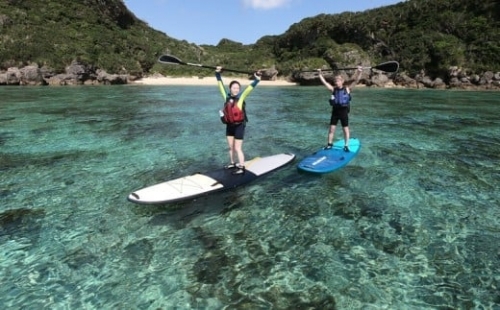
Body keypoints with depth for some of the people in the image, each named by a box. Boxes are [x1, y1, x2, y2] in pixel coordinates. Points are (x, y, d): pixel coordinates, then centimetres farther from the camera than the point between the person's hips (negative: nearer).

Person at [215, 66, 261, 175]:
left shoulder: (241, 97, -12)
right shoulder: (226, 96, -2)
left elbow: (250, 88, -22)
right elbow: (220, 85, 4)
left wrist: (256, 80, -33)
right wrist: (218, 74, 3)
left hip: (239, 126, -5)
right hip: (229, 125, 5)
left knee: (238, 148, -1)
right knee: (231, 147, 17)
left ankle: (241, 168, 9)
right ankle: (232, 163, 35)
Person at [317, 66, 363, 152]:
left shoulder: (347, 88, -4)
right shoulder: (333, 89, 2)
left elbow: (355, 80, -11)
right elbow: (324, 82, 3)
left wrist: (359, 72, -23)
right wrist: (320, 73, 0)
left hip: (343, 111, -2)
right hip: (335, 111, 3)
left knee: (345, 129, 5)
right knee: (331, 128, 5)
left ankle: (346, 145, 13)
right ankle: (329, 144, 16)